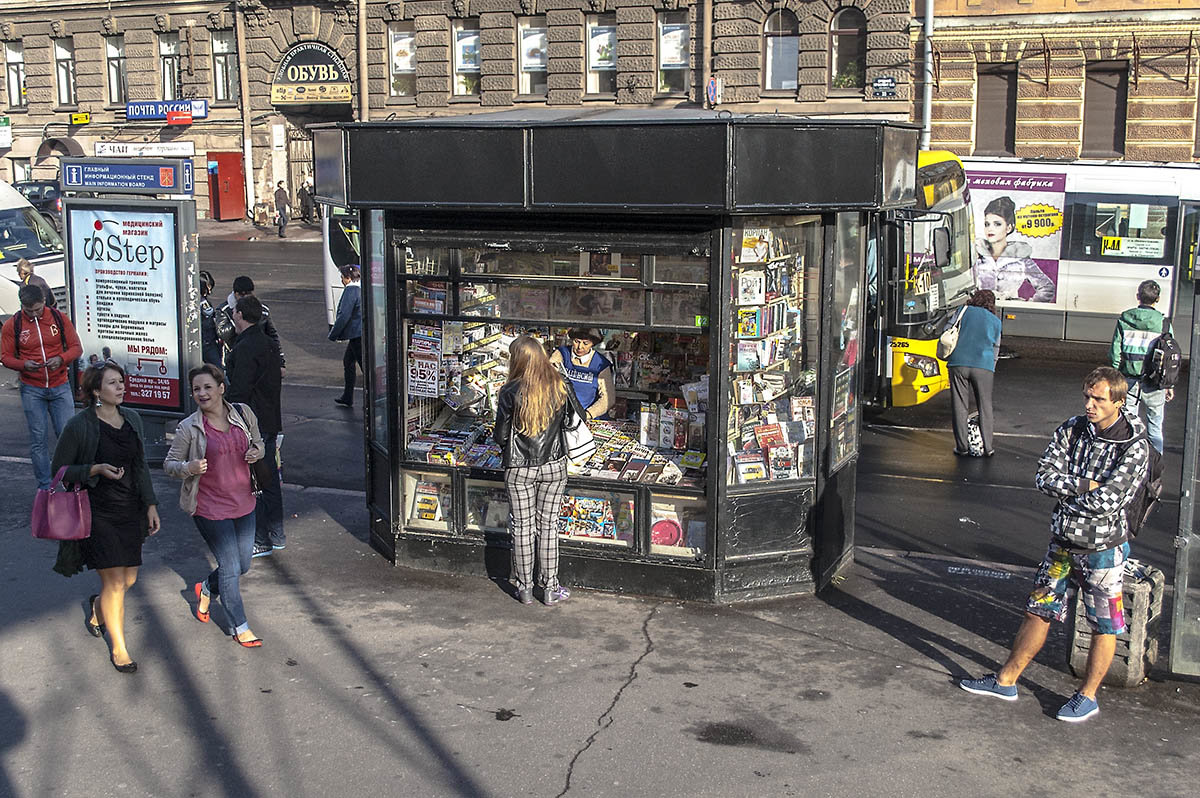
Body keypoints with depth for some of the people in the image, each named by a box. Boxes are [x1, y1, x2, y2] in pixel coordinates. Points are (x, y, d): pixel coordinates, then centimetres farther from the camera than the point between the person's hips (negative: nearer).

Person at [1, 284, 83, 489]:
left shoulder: (59, 318, -1)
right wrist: (24, 364, -19)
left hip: (60, 387, 0)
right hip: (31, 390, 0)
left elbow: (76, 348, 3)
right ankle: (44, 488, 11)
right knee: (39, 439, 3)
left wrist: (61, 359, -17)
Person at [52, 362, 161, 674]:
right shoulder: (79, 426, -12)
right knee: (115, 581, -5)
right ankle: (118, 647, 12)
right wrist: (96, 469, -22)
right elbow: (59, 470, -7)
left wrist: (151, 504, 10)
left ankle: (98, 606, 44)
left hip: (130, 509, 6)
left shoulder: (131, 419, 6)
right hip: (97, 511, -6)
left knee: (129, 578, 11)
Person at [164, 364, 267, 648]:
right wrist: (188, 468, -24)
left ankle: (206, 590, 45)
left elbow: (259, 443, 15)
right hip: (209, 508, -4)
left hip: (243, 504, 5)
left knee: (243, 565, 15)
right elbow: (169, 463, -2)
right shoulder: (189, 428, -10)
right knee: (231, 567, 0)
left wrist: (256, 452, -8)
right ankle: (240, 627, 18)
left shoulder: (243, 414, 0)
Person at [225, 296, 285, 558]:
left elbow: (239, 391, -21)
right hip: (271, 422, 9)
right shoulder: (268, 344, 11)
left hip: (252, 425, -9)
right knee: (270, 478, 16)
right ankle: (276, 536, 25)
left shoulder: (245, 348, -18)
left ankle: (260, 541, 4)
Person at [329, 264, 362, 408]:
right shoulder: (361, 288, 11)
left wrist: (333, 335, -8)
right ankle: (347, 398, 28)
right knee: (348, 361, 20)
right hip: (359, 334, 10)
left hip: (357, 335, -10)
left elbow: (344, 315, -18)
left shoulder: (350, 290, -16)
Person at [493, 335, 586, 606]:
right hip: (553, 465, 2)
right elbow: (577, 418, 4)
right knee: (548, 526, 11)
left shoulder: (511, 392, -14)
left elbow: (500, 435, -8)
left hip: (519, 468, -2)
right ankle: (550, 589, 17)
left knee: (522, 527, 10)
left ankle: (525, 588, 18)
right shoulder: (559, 386, -7)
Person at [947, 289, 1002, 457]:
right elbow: (996, 348, 19)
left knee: (959, 407, 6)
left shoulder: (964, 311, 11)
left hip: (958, 363, 0)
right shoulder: (995, 321, 14)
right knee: (985, 407, 10)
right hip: (983, 365, 0)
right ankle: (987, 447, 10)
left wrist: (947, 355, 23)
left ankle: (962, 447, 8)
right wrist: (991, 369, 29)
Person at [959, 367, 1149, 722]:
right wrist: (1088, 486, -18)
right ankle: (1006, 680, 25)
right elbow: (1045, 476, -8)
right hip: (1063, 542, 5)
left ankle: (1087, 696, 24)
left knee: (1103, 627, 7)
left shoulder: (1134, 446, -15)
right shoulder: (1072, 429, -1)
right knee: (1038, 612, 13)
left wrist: (1066, 490, -11)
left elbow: (1108, 501, -23)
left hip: (1103, 548, -4)